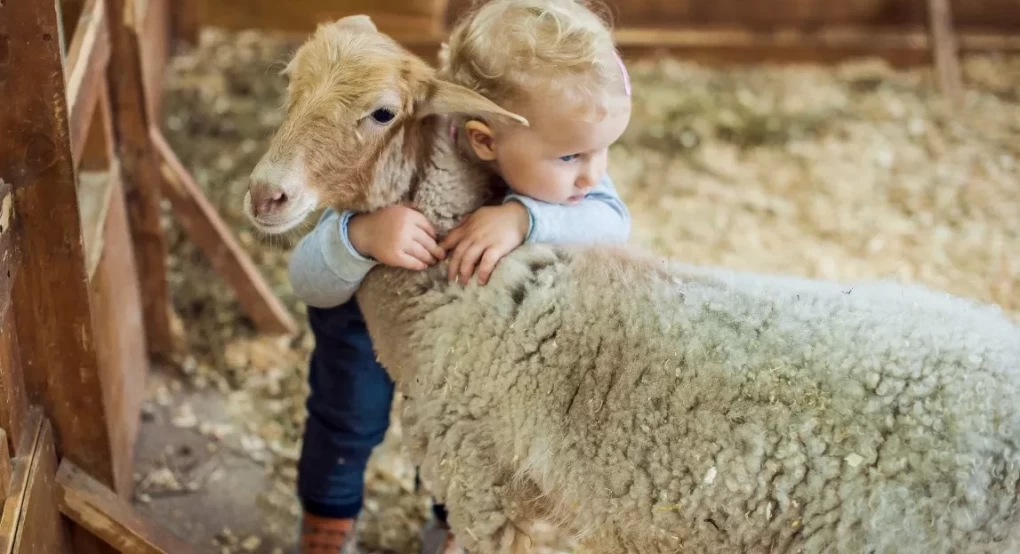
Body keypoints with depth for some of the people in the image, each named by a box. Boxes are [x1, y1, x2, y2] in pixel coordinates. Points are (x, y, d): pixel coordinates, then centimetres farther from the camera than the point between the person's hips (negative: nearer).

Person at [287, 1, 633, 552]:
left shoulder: (557, 158, -36)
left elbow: (612, 222, -47)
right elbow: (310, 282, -43)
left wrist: (523, 218, -63)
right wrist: (360, 235, -65)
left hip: (472, 307, 3)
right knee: (353, 417, 7)